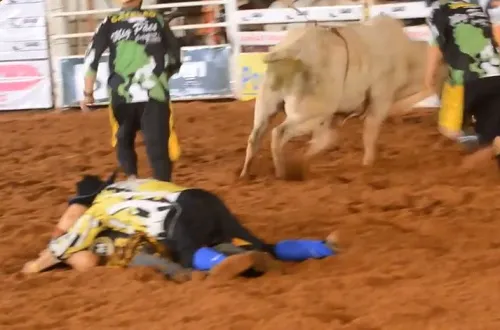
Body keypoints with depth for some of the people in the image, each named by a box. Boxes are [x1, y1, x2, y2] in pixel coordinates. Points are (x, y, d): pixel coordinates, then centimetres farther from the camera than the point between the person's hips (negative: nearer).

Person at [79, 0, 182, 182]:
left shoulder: (110, 23, 8)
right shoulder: (157, 20, 12)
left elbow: (92, 58, 1)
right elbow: (175, 55, 18)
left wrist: (88, 93, 7)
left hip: (122, 95, 0)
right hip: (155, 94, 0)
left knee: (124, 140, 23)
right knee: (158, 144, -2)